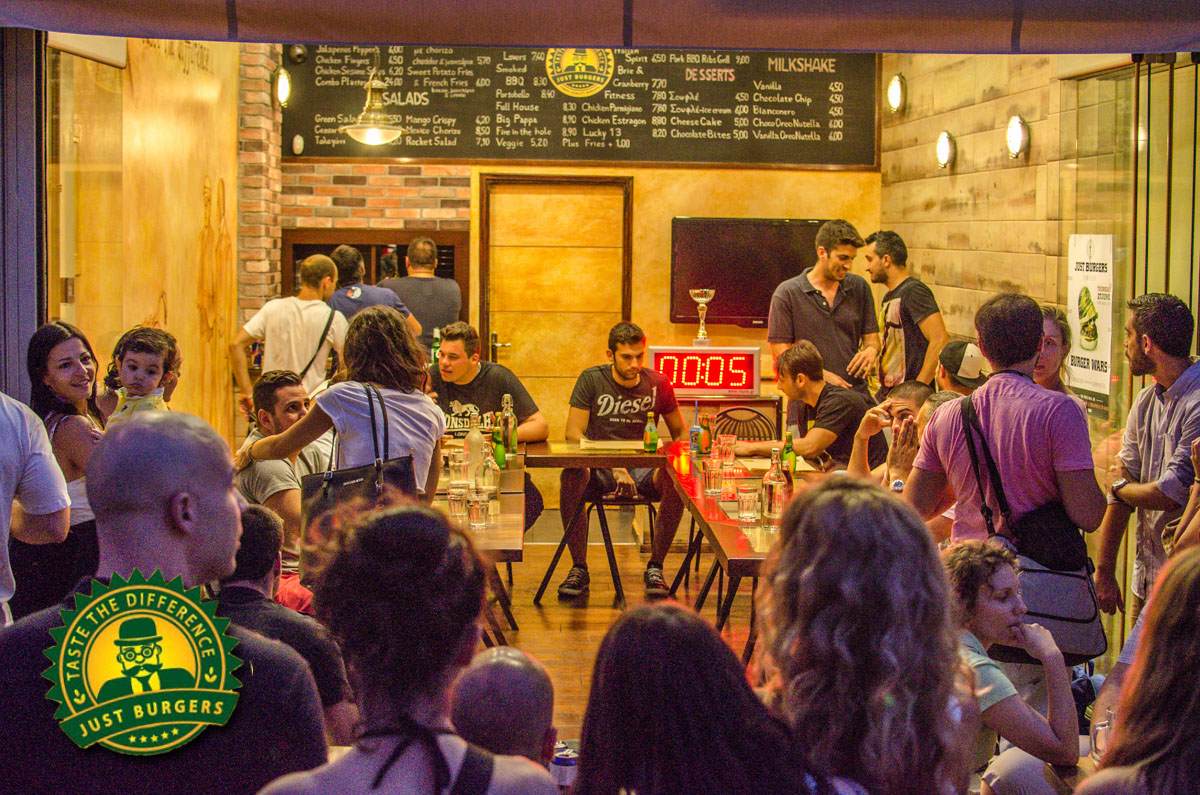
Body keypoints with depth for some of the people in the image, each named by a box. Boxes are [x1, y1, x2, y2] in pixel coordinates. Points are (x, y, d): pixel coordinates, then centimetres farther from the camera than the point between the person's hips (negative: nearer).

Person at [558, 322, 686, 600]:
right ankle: (579, 569, -24)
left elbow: (680, 432, 17)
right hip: (599, 466, -1)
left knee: (676, 480, -32)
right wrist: (614, 467, -21)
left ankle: (655, 567, -18)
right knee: (572, 475, -36)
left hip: (644, 468, 1)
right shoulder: (592, 379, 0)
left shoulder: (657, 383, 6)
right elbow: (573, 433, -8)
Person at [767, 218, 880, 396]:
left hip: (856, 394, 3)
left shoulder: (859, 288, 9)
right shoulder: (788, 293, -2)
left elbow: (871, 336, 16)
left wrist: (871, 350, -10)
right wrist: (823, 376, -16)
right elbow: (780, 353, -5)